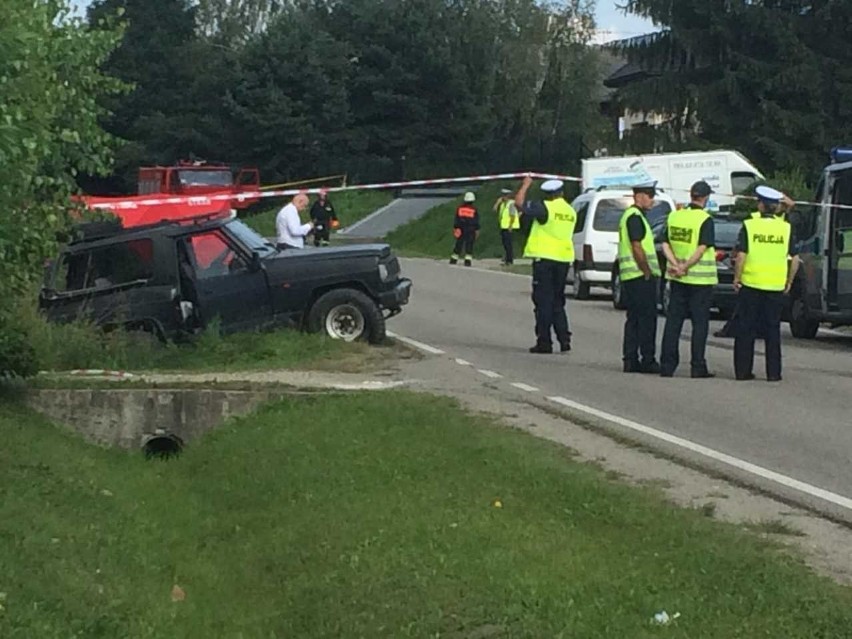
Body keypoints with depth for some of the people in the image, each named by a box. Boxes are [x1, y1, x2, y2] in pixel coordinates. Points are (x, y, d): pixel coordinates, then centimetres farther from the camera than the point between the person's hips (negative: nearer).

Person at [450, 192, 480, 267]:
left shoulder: (460, 208, 1)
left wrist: (455, 228, 10)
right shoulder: (474, 210, -4)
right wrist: (477, 231, 5)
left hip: (461, 230, 2)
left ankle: (453, 260, 14)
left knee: (458, 245, 10)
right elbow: (476, 221, -1)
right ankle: (468, 260, -9)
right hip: (471, 231, -2)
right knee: (469, 246, -1)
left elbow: (456, 220, 4)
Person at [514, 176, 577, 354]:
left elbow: (519, 203, -12)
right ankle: (564, 339, 9)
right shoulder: (571, 212, 11)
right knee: (558, 302, 15)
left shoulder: (545, 208, -11)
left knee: (543, 301, -2)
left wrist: (526, 185, 0)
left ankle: (544, 342, -2)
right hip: (563, 259, 6)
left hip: (545, 259, -6)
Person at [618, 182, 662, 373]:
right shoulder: (635, 216, -13)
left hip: (631, 276, 10)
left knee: (634, 319, 10)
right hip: (640, 277, -10)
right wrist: (648, 273, -15)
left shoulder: (630, 215, 20)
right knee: (647, 318, -7)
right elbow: (637, 247, -20)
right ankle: (648, 360, -6)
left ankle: (630, 360, 11)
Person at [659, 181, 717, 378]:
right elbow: (702, 249, -19)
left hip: (677, 279, 5)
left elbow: (665, 245, 2)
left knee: (673, 321, 9)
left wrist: (676, 265, -6)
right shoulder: (705, 219, -12)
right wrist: (685, 267, -13)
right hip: (700, 278, -5)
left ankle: (667, 365, 9)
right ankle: (698, 367, 1)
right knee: (700, 323, 2)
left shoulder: (674, 216, 5)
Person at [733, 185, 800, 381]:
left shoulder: (749, 226, -5)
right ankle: (773, 372, 9)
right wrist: (789, 282, 12)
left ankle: (743, 371, 8)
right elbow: (795, 259, 1)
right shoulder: (786, 228, 1)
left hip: (751, 284, -1)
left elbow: (741, 256, -10)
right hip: (776, 287, 1)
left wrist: (737, 278, 2)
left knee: (746, 329, 7)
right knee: (772, 330, 9)